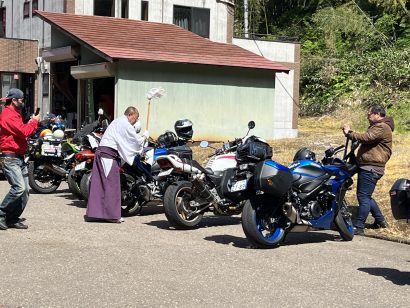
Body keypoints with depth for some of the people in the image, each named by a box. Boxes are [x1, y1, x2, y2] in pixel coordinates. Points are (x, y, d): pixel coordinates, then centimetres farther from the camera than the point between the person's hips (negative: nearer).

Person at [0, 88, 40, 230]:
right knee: (19, 187, -22)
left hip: (19, 158, 11)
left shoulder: (15, 114, 21)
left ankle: (13, 219, 11)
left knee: (25, 190, 6)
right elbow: (23, 132, -21)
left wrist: (31, 123, 9)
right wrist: (34, 122, -6)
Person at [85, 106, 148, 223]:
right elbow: (137, 141, -4)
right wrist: (144, 137, 15)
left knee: (98, 184, 8)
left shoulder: (117, 121, 23)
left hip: (100, 151, 10)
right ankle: (112, 214, -6)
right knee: (112, 185, -6)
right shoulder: (126, 125, -8)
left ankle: (93, 213, 9)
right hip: (109, 153, -10)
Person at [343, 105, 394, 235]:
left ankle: (359, 227, -10)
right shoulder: (377, 126, 24)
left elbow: (366, 138, -24)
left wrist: (349, 133, -15)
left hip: (371, 168, -11)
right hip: (367, 167, 11)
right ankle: (380, 221, 27)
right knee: (366, 196, 18)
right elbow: (367, 140, 24)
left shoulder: (382, 127, -12)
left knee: (363, 196, -11)